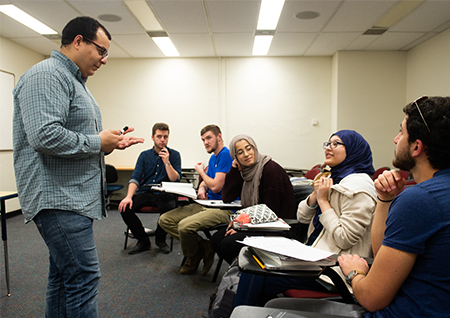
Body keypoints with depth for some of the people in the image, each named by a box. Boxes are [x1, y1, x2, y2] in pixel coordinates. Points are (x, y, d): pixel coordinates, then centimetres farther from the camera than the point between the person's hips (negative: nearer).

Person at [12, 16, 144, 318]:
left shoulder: (74, 81, 22)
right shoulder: (46, 75, -12)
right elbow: (46, 136, -25)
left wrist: (111, 142, 10)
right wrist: (99, 142, -13)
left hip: (72, 197, 11)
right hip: (59, 197, -11)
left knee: (63, 276, 17)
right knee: (83, 279, -7)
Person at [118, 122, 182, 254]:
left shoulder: (174, 155, 4)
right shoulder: (144, 155, 10)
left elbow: (176, 179, -6)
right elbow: (135, 178, 1)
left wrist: (167, 162, -18)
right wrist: (129, 196, -16)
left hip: (164, 193, -2)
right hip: (144, 192, 3)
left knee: (170, 207, -35)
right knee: (124, 207, -22)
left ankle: (160, 239, -4)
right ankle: (143, 240, 0)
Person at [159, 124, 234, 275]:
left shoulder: (226, 155, -12)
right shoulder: (213, 157, 18)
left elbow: (216, 186, -19)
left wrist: (201, 171, 0)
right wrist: (202, 188, 1)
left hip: (224, 207, -10)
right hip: (206, 204, 10)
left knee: (185, 226, -32)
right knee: (165, 220, -1)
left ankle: (192, 261, 0)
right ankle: (204, 247, -3)